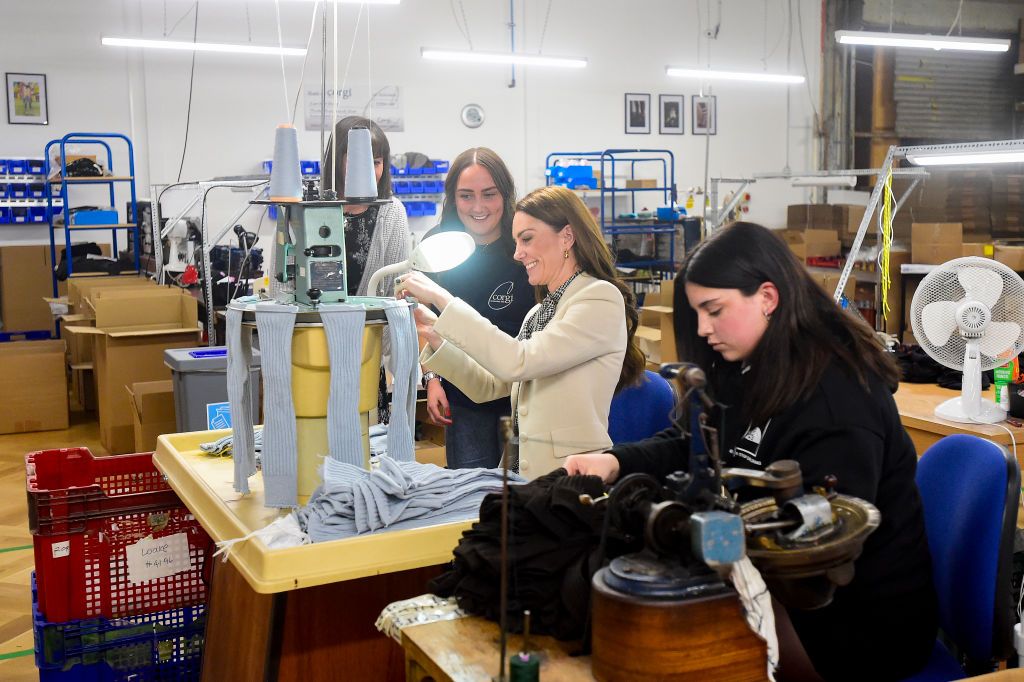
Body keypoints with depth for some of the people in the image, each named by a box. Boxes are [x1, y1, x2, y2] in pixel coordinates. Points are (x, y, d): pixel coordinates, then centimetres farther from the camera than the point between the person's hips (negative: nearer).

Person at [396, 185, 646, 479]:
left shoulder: (600, 299, -8)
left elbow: (517, 363, -19)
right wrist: (434, 335, 5)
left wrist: (442, 299, -16)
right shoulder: (539, 313, 19)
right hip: (526, 475, 7)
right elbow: (490, 386, 17)